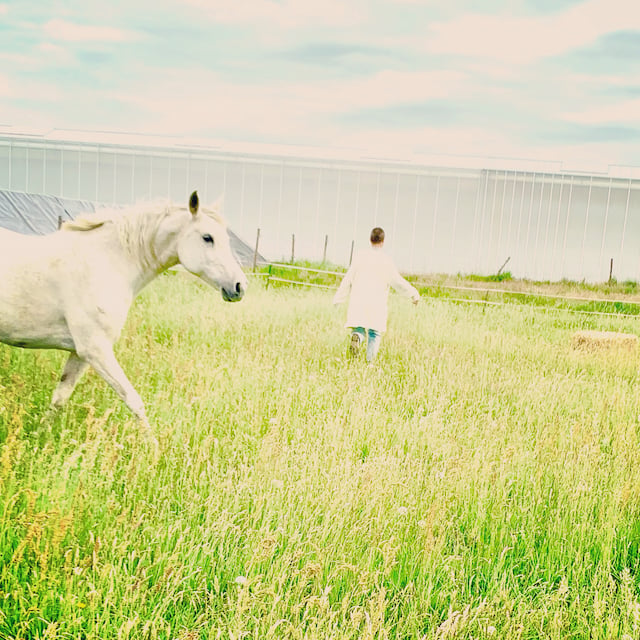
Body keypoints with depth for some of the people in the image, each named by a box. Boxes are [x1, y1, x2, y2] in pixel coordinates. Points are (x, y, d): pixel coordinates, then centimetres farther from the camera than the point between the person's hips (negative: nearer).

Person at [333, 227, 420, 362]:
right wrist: (413, 293, 7)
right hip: (377, 304, -2)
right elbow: (397, 281, -5)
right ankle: (370, 361, -3)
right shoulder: (385, 259, -5)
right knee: (375, 334, 9)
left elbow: (348, 279, 5)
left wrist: (338, 298, 12)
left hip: (358, 301, 2)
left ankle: (357, 336, -25)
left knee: (359, 329, 9)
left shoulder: (360, 256, 3)